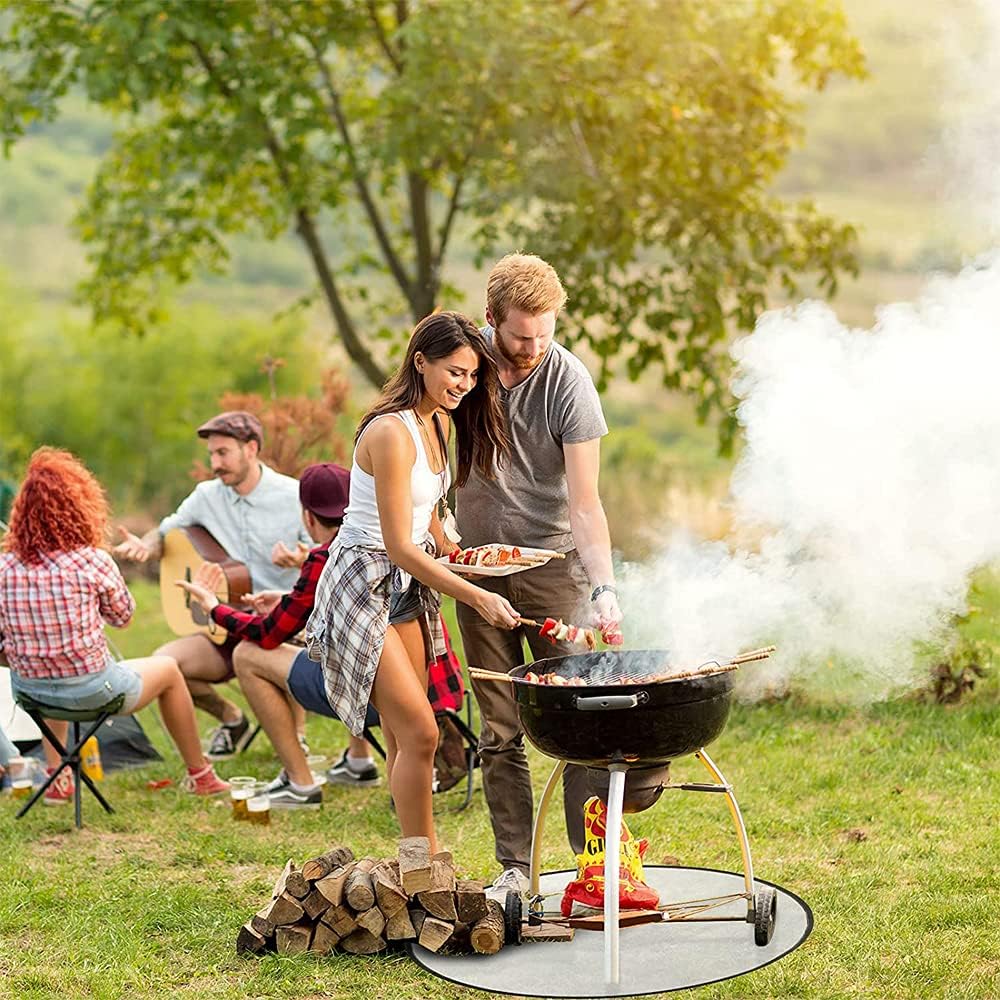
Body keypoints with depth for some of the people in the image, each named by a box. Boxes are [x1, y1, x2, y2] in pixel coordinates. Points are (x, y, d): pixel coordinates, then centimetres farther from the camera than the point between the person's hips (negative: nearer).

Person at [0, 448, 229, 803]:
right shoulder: (93, 562, -16)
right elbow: (122, 616, 1)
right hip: (90, 691, -4)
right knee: (168, 670, 25)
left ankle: (56, 779, 39)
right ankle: (199, 775, 38)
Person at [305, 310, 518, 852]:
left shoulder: (440, 422, 6)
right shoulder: (391, 432, -22)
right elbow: (399, 546, -25)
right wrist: (479, 598, -27)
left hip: (409, 583, 9)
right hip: (363, 584, -9)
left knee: (406, 737, 10)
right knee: (419, 733, -12)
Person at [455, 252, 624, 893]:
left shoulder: (569, 382, -15)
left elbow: (584, 504, -17)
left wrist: (605, 588, -29)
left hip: (553, 562, -3)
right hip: (479, 567, 3)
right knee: (500, 733, 5)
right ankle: (514, 867, 12)